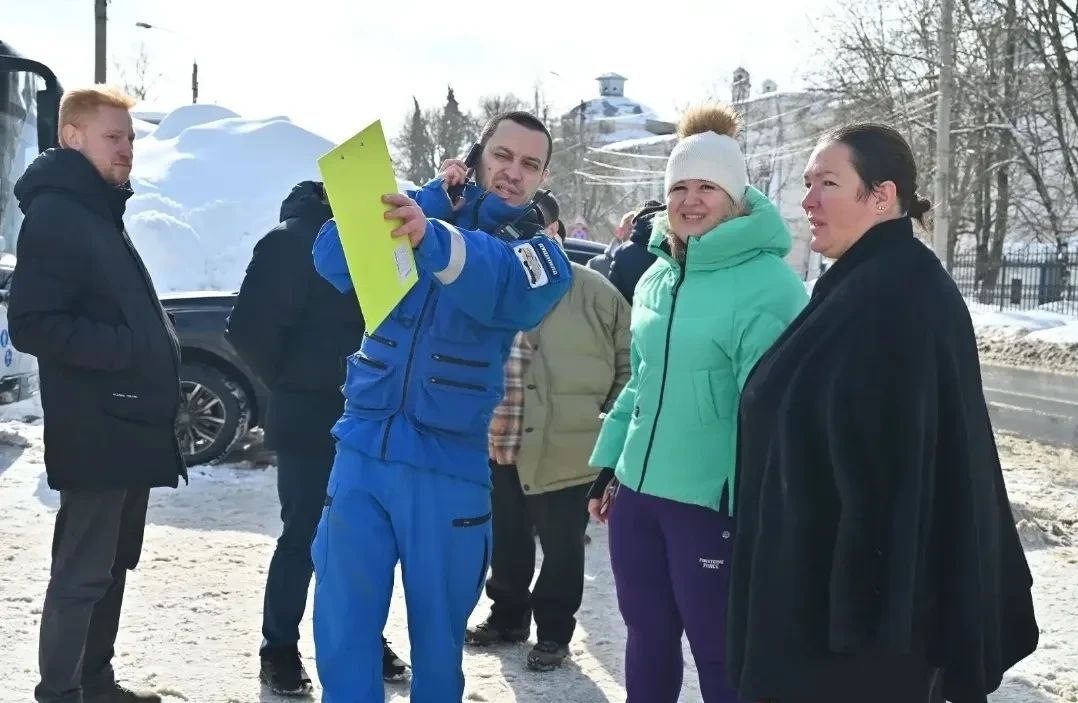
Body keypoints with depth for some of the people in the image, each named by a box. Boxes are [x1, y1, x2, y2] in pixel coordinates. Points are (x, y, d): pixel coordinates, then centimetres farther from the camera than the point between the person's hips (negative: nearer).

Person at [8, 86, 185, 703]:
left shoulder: (101, 213, 17)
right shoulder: (54, 213, -13)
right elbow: (32, 325, -21)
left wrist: (155, 349, 9)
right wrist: (127, 349, -22)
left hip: (132, 424, 10)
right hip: (94, 432, -10)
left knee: (112, 565, 17)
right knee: (82, 572, -3)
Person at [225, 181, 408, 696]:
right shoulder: (291, 241, -10)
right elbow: (249, 329, -13)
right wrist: (292, 384, -4)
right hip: (310, 421, -6)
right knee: (303, 538, 0)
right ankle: (279, 650, 13)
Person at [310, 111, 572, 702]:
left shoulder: (541, 256, 1)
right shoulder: (419, 216, 8)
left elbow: (503, 288, -25)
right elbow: (331, 257, -9)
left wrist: (433, 239, -45)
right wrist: (431, 196, -9)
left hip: (448, 467, -1)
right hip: (362, 453, 1)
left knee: (438, 631, 10)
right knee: (341, 623, 1)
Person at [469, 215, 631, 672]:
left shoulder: (594, 292, -7)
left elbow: (629, 364, 0)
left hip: (566, 447, -4)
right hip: (502, 441, 4)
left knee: (561, 545, 9)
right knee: (507, 539, 18)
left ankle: (553, 632, 25)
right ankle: (508, 616, 37)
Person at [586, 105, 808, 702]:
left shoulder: (768, 284, -14)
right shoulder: (656, 278, 10)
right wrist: (609, 463, 18)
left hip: (715, 500, -7)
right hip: (638, 491, 7)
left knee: (719, 652, 7)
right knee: (647, 641, 19)